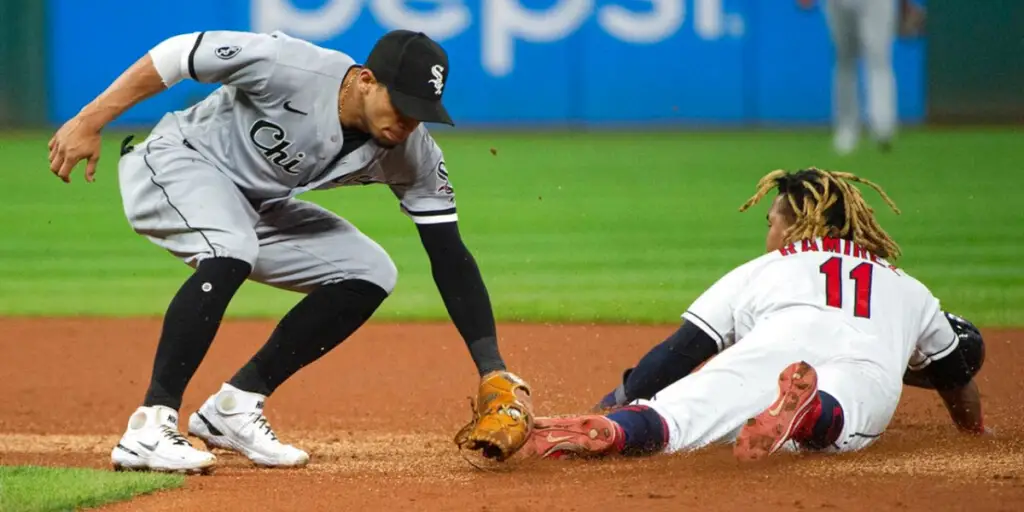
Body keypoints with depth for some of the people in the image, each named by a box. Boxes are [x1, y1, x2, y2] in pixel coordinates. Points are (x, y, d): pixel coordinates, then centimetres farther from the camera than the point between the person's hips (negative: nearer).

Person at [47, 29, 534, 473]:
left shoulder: (412, 153, -16)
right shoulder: (291, 67, -32)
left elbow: (450, 257, -14)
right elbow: (178, 53, -25)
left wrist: (492, 370, -21)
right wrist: (89, 123, -25)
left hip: (254, 207, 7)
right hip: (174, 162, -7)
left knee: (369, 274, -3)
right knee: (230, 253, -36)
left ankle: (233, 408, 0)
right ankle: (147, 431, -33)